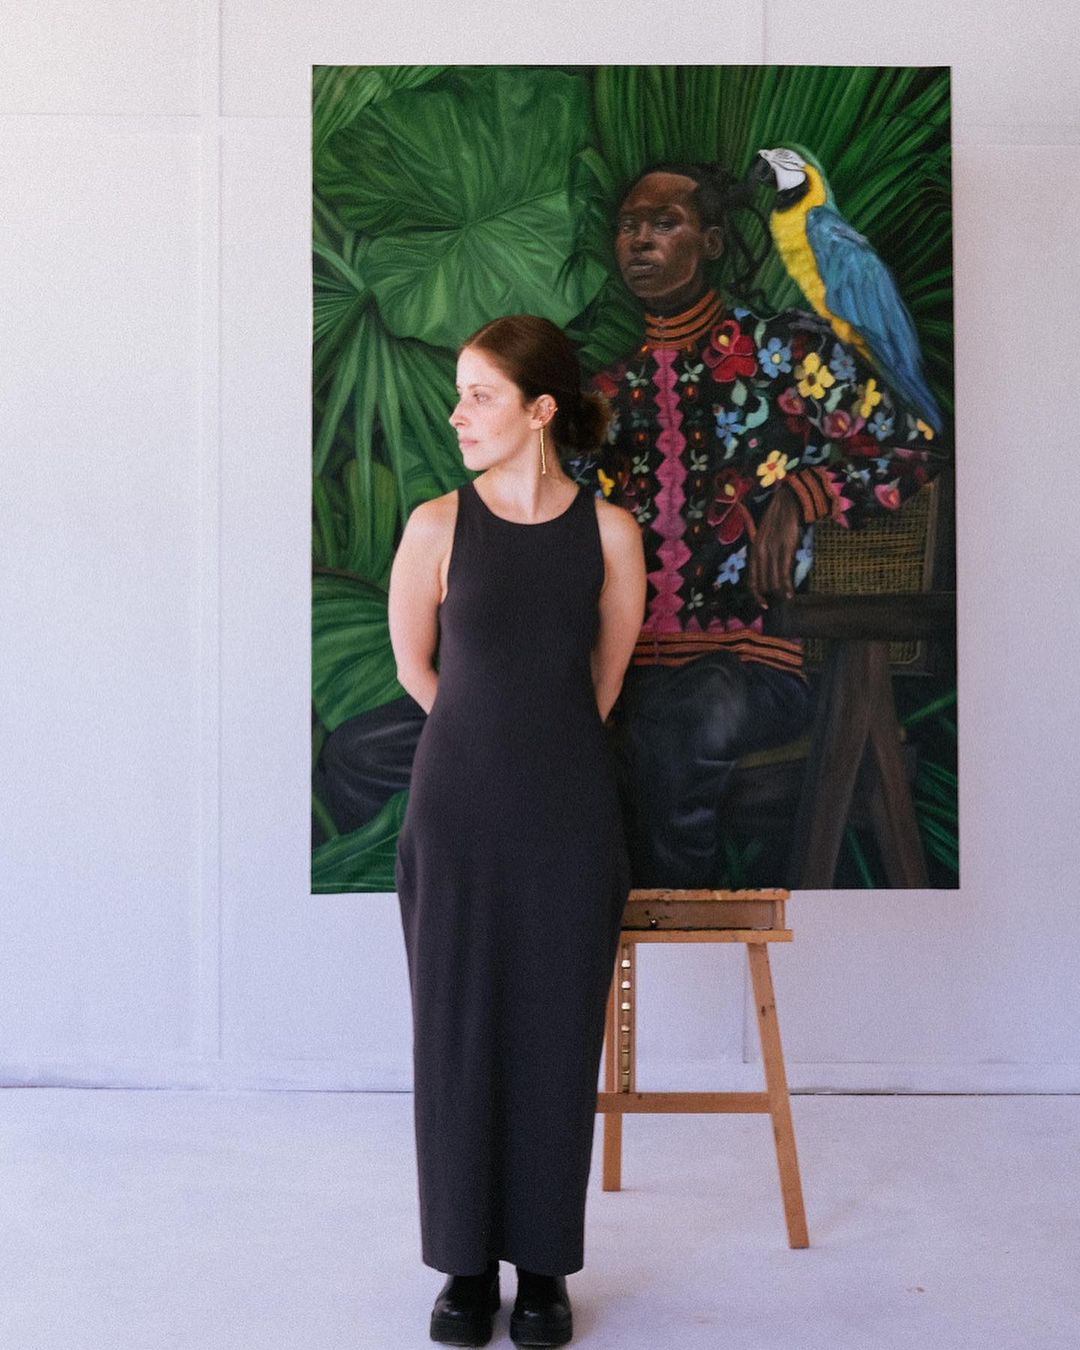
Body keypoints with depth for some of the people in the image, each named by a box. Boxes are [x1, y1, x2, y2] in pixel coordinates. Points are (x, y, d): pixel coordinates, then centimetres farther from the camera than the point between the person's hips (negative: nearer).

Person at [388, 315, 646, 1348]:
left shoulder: (609, 531, -1)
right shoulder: (437, 526, -3)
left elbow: (605, 678, 10)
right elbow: (414, 666, 9)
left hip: (570, 813, 1)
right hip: (458, 809, 0)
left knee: (557, 1036, 7)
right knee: (458, 1031, 6)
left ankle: (543, 1264, 25)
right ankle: (466, 1263, 24)